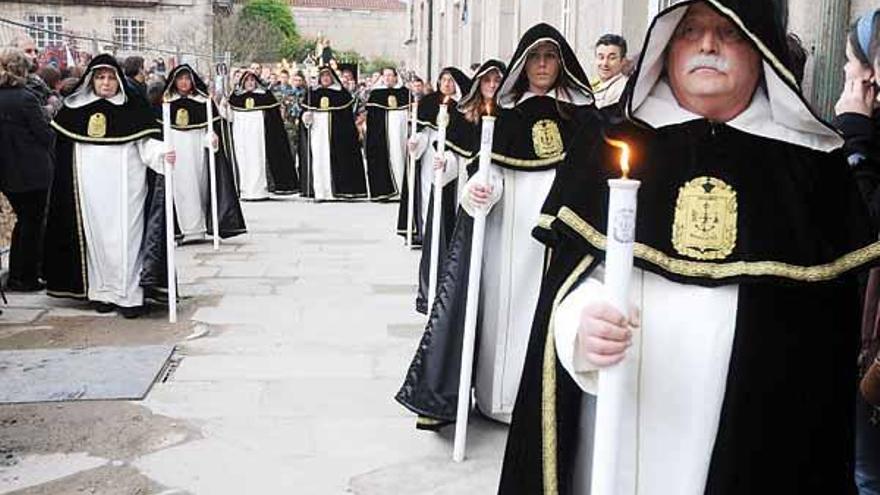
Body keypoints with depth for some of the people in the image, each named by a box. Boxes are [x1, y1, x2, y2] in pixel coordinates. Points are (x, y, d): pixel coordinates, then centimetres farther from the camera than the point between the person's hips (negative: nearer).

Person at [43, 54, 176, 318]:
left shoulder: (134, 108, 0)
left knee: (126, 237, -4)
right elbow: (62, 151, 15)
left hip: (125, 185, -2)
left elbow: (148, 142, -8)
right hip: (91, 186, 3)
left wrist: (162, 155, -26)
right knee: (97, 237, 5)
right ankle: (102, 292, 13)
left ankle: (129, 294, 0)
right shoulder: (74, 109, 8)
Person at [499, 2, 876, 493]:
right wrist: (582, 324, -22)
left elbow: (836, 320, 3)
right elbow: (570, 272, 0)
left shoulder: (813, 164, 3)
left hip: (759, 431, 0)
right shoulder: (608, 148, 3)